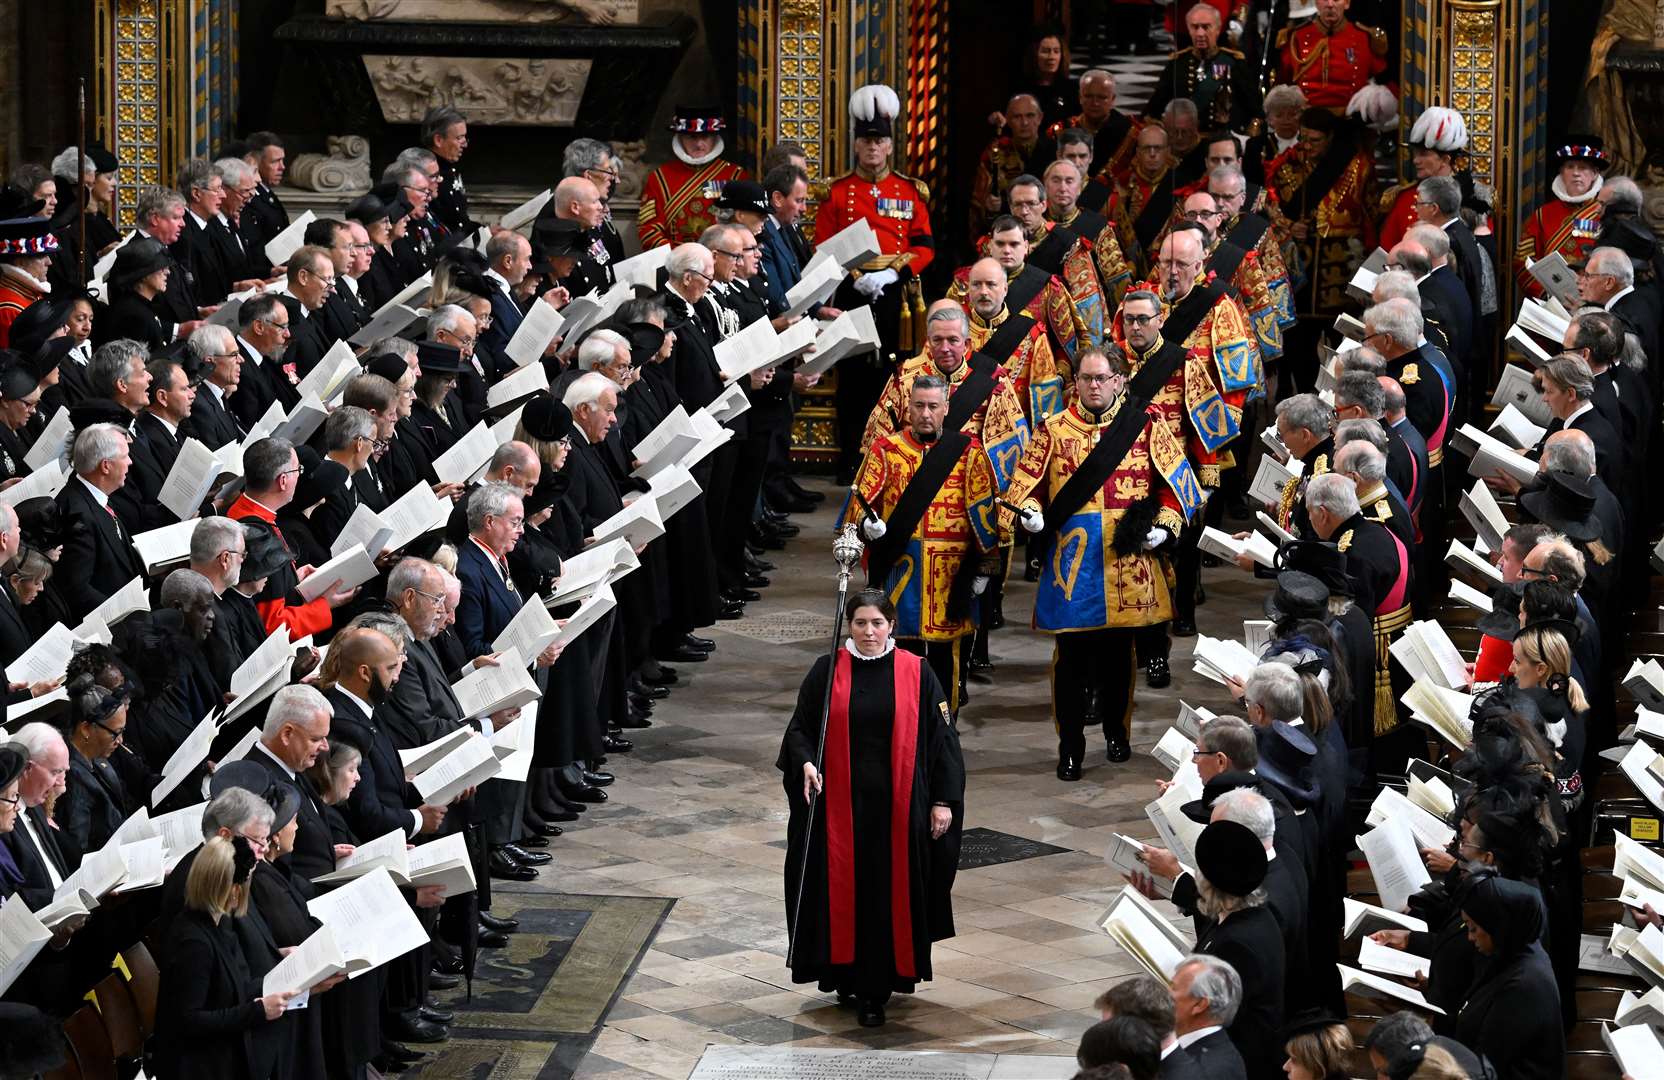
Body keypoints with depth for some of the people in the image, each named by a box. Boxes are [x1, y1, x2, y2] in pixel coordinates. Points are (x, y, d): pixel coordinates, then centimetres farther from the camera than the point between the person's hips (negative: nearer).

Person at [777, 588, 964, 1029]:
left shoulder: (916, 674, -2)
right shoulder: (827, 671, 1)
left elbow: (940, 735, 1)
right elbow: (800, 727, 5)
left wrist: (944, 800, -4)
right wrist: (805, 762, -17)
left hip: (897, 806, -1)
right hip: (840, 803, 1)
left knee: (888, 892, 0)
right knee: (843, 889, 4)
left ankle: (874, 991, 7)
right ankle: (847, 972, 21)